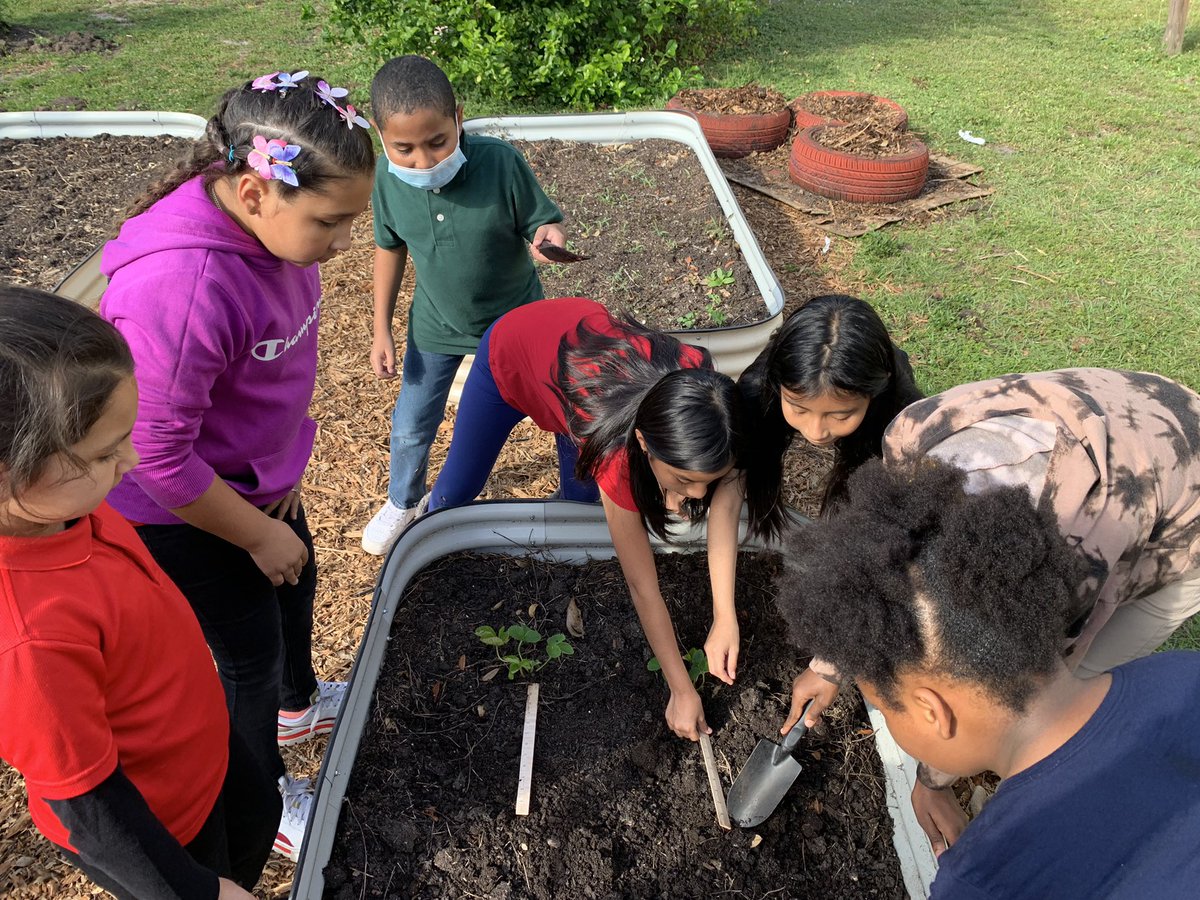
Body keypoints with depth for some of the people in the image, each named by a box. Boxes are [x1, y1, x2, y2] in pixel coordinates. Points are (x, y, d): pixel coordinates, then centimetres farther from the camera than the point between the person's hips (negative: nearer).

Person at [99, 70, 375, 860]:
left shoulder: (272, 222, -14)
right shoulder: (181, 286, -39)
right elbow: (159, 458, -29)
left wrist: (285, 465, -1)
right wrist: (260, 535, -17)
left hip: (258, 476, 8)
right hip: (181, 508, -8)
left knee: (297, 586, 27)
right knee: (250, 652, 11)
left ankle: (299, 705, 59)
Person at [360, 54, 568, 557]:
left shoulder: (500, 161, -29)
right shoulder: (388, 176, -18)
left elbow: (544, 222, -17)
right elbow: (390, 247, -2)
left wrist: (548, 237, -43)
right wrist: (382, 328, 0)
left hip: (515, 319, -2)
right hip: (436, 325, 3)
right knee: (410, 427, 16)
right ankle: (403, 502, 47)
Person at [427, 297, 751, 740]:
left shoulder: (701, 393, -35)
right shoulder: (617, 452, -44)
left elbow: (727, 495, -24)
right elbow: (643, 588, -34)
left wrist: (725, 618, -31)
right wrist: (682, 692, -25)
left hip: (582, 335, 4)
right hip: (511, 351, -4)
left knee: (582, 498, 11)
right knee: (459, 490, 14)